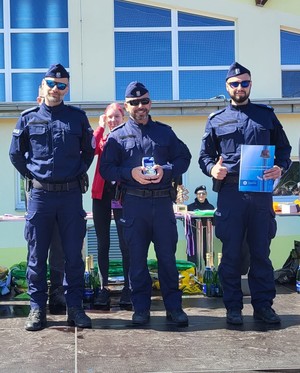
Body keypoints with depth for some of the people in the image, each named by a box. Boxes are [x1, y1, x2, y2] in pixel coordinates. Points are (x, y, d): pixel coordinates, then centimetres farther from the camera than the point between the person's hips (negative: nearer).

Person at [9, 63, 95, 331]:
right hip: (40, 194, 0)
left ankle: (75, 307, 14)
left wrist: (78, 172, 5)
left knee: (74, 254, 4)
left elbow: (88, 151, 15)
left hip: (71, 194, 0)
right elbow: (16, 154, 14)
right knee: (37, 255, 4)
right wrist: (32, 174, 6)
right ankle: (37, 308, 13)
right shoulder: (28, 119, 6)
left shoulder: (78, 117, 7)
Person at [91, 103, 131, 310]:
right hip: (101, 194, 3)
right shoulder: (102, 138, 13)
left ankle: (128, 289, 3)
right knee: (102, 244, 5)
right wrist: (100, 127, -7)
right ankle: (104, 288, 10)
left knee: (125, 244, -4)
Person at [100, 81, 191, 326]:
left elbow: (184, 157, 10)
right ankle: (141, 308, 15)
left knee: (167, 256, 4)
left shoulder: (165, 131, 13)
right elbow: (106, 168, 3)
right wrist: (131, 173, -14)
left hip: (163, 201, 1)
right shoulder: (117, 136, 9)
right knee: (137, 258, 5)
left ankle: (174, 306, 14)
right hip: (134, 203, -1)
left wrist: (166, 171, -9)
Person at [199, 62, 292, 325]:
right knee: (231, 253, 3)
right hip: (230, 192, 0)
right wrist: (212, 169, -10)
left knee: (261, 251, 6)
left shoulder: (266, 115, 13)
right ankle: (233, 307, 13)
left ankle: (263, 305, 16)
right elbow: (204, 155, 12)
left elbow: (284, 148, 14)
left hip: (261, 191, 1)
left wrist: (280, 168, -6)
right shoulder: (216, 120, 11)